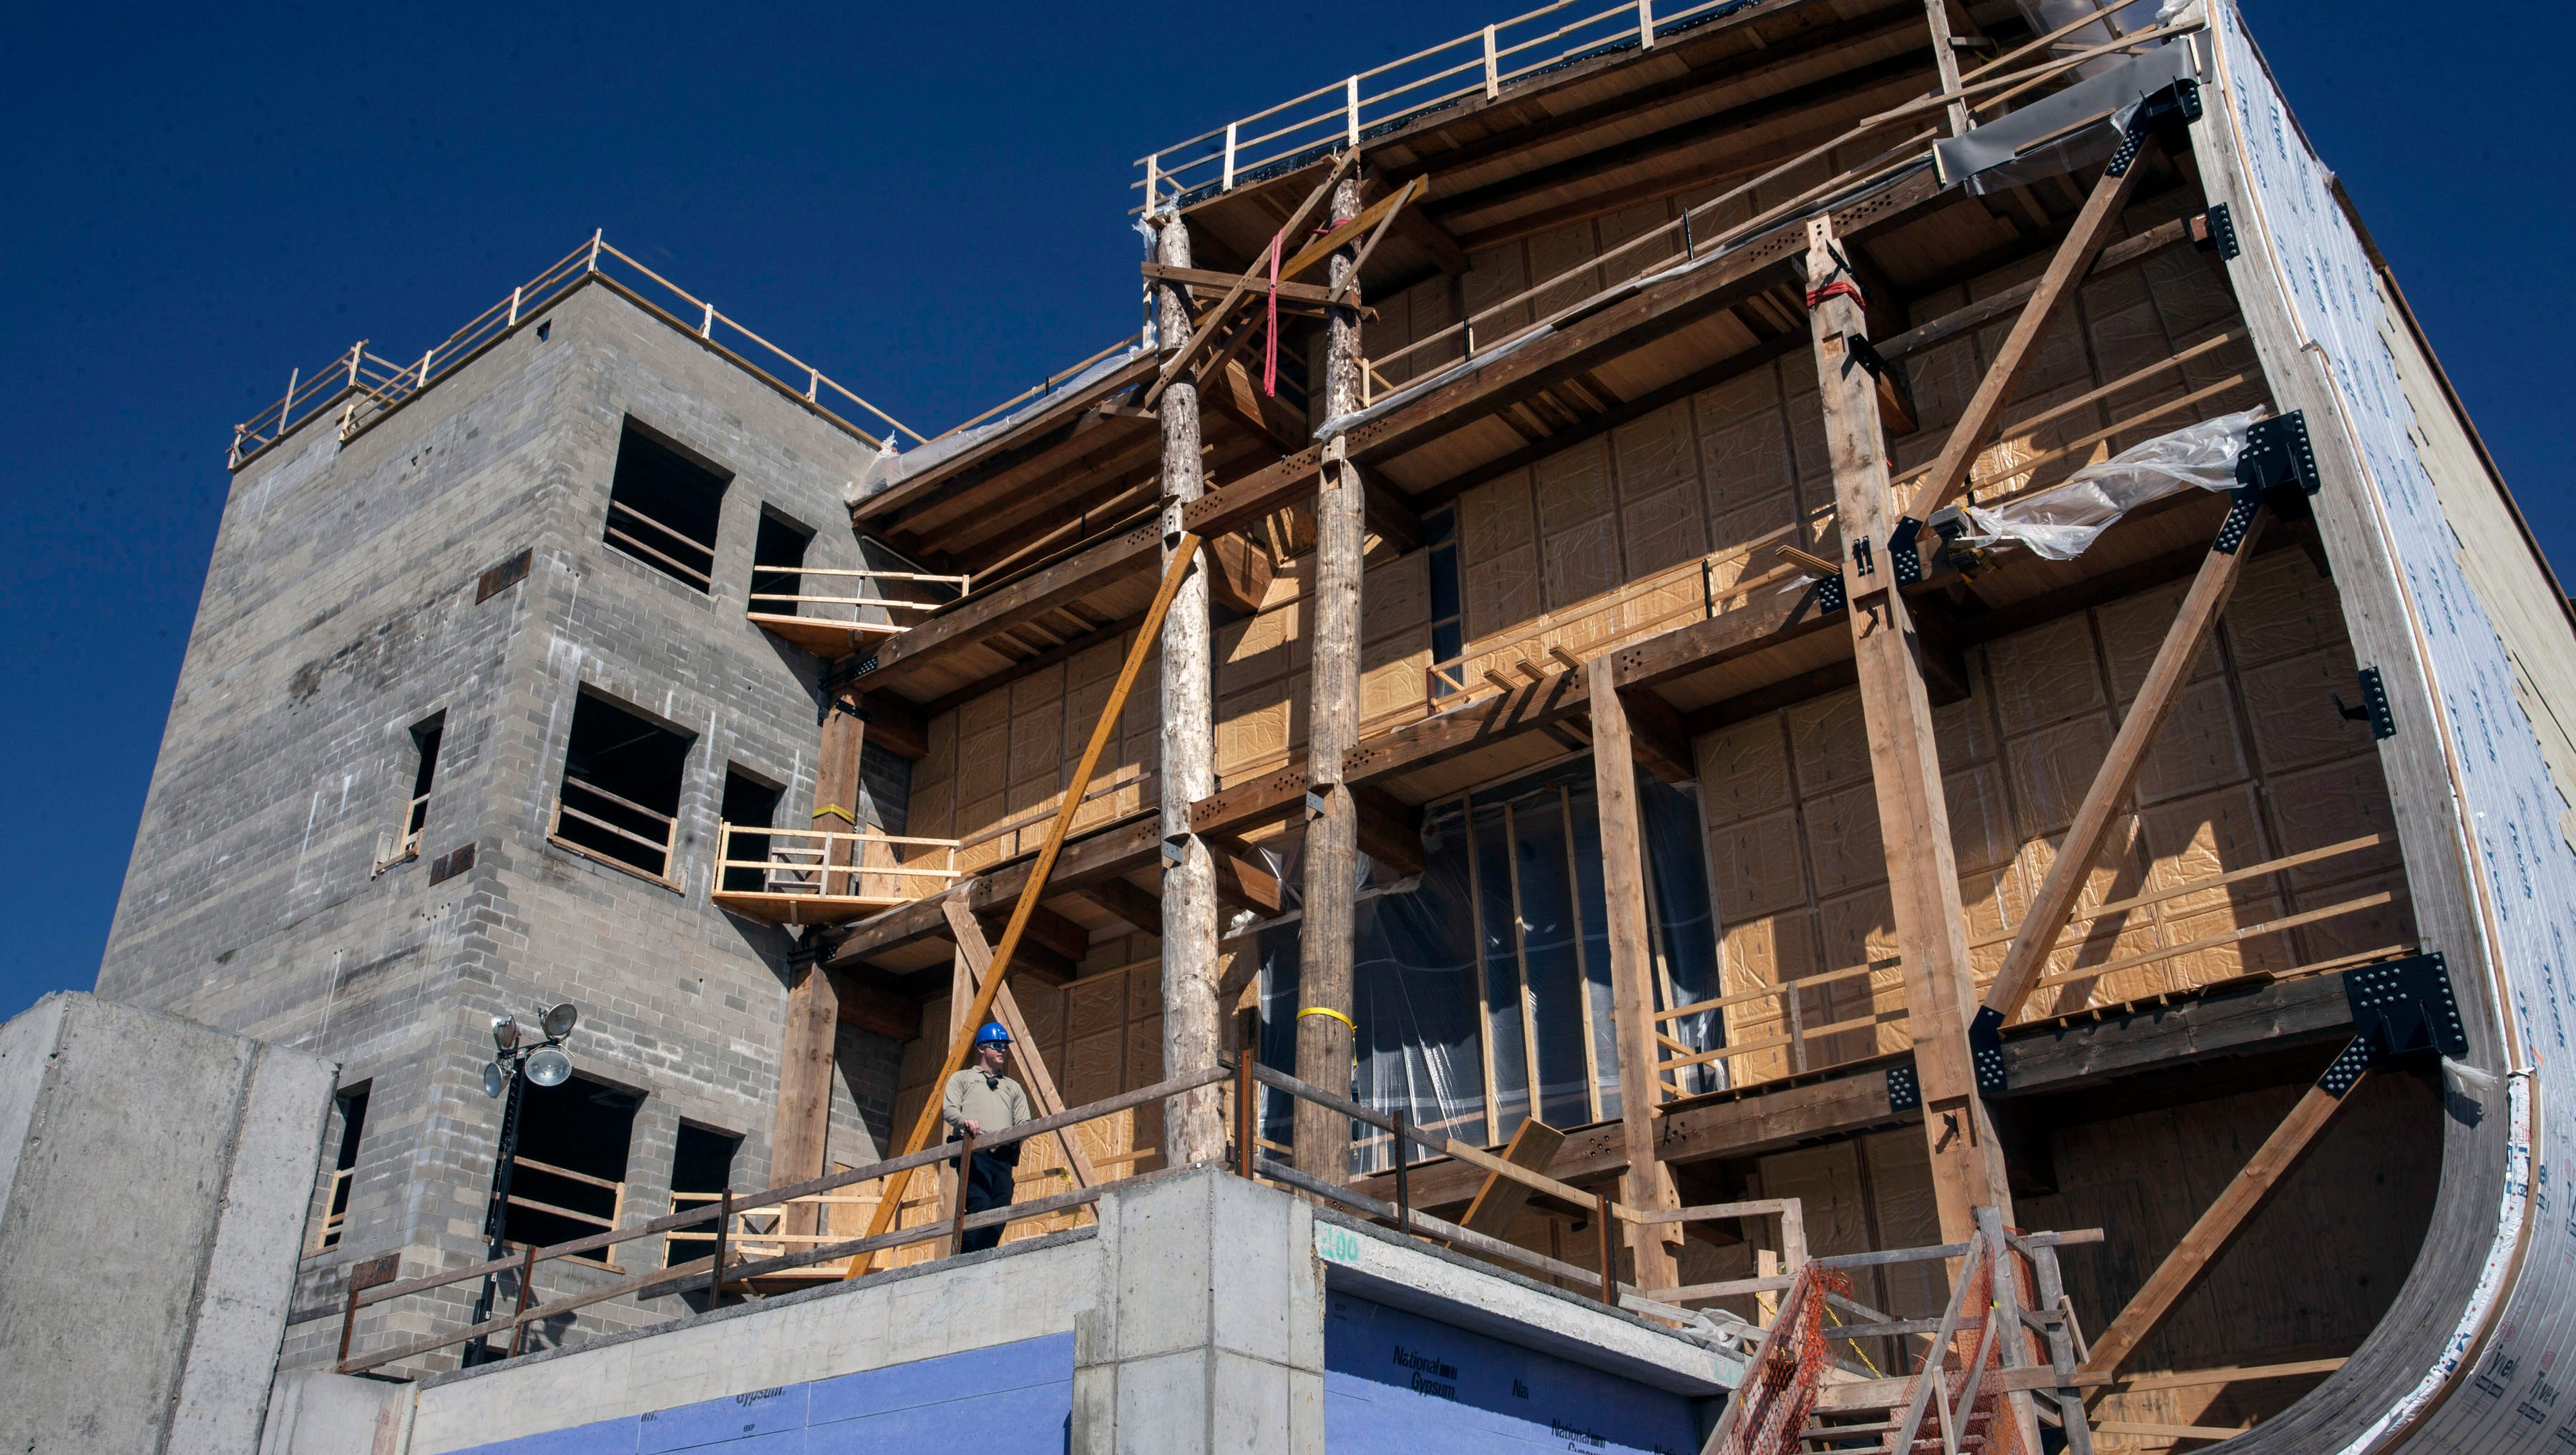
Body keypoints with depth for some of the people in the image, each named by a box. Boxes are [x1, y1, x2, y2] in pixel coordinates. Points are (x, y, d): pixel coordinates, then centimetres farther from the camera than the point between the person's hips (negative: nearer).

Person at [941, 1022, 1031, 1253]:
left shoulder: (1013, 1087, 30)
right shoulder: (962, 1078, 22)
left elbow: (1024, 1122, 17)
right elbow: (948, 1110, 6)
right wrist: (965, 1120, -17)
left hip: (1004, 1157, 4)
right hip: (974, 1153, -4)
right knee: (981, 1206, -23)